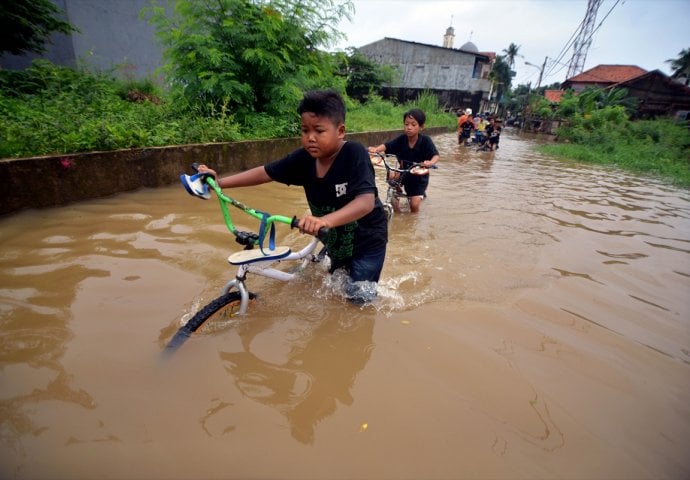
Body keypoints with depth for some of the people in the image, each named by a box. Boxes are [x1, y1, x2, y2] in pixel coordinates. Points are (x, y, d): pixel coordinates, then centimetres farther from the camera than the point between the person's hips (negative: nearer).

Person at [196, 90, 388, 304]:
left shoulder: (355, 154, -31)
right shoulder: (303, 158, -15)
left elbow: (366, 201, -43)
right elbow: (265, 172, -7)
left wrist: (326, 220, -58)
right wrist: (219, 182, -10)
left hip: (367, 239, -5)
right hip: (336, 240, 5)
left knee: (360, 298, 0)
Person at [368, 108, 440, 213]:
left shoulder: (425, 140, -21)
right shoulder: (401, 139, -14)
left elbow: (435, 155, -30)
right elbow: (386, 146, -24)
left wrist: (431, 162, -53)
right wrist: (376, 149, -46)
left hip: (419, 176, -4)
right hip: (404, 172, 4)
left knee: (414, 204, -11)